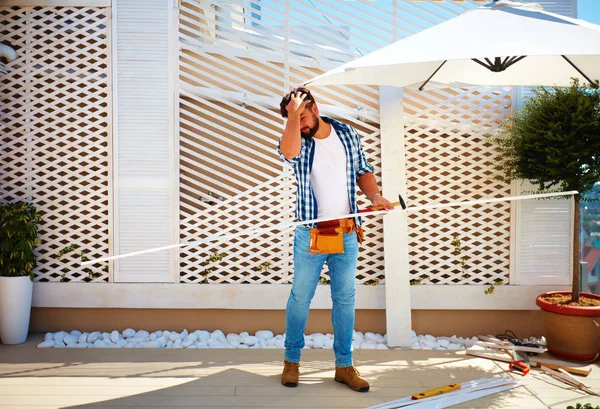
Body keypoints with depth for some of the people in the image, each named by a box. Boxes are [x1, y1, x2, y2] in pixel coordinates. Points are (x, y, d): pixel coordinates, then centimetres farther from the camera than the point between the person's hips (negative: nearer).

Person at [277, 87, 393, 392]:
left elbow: (362, 171, 11)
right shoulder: (297, 142, -4)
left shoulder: (347, 133, 4)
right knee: (300, 297, 7)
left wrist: (374, 195, -5)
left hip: (347, 233, 2)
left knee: (345, 299, 9)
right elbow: (288, 152, -30)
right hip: (310, 233, -2)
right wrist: (292, 115, -27)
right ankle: (291, 360, 24)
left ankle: (344, 366, 21)